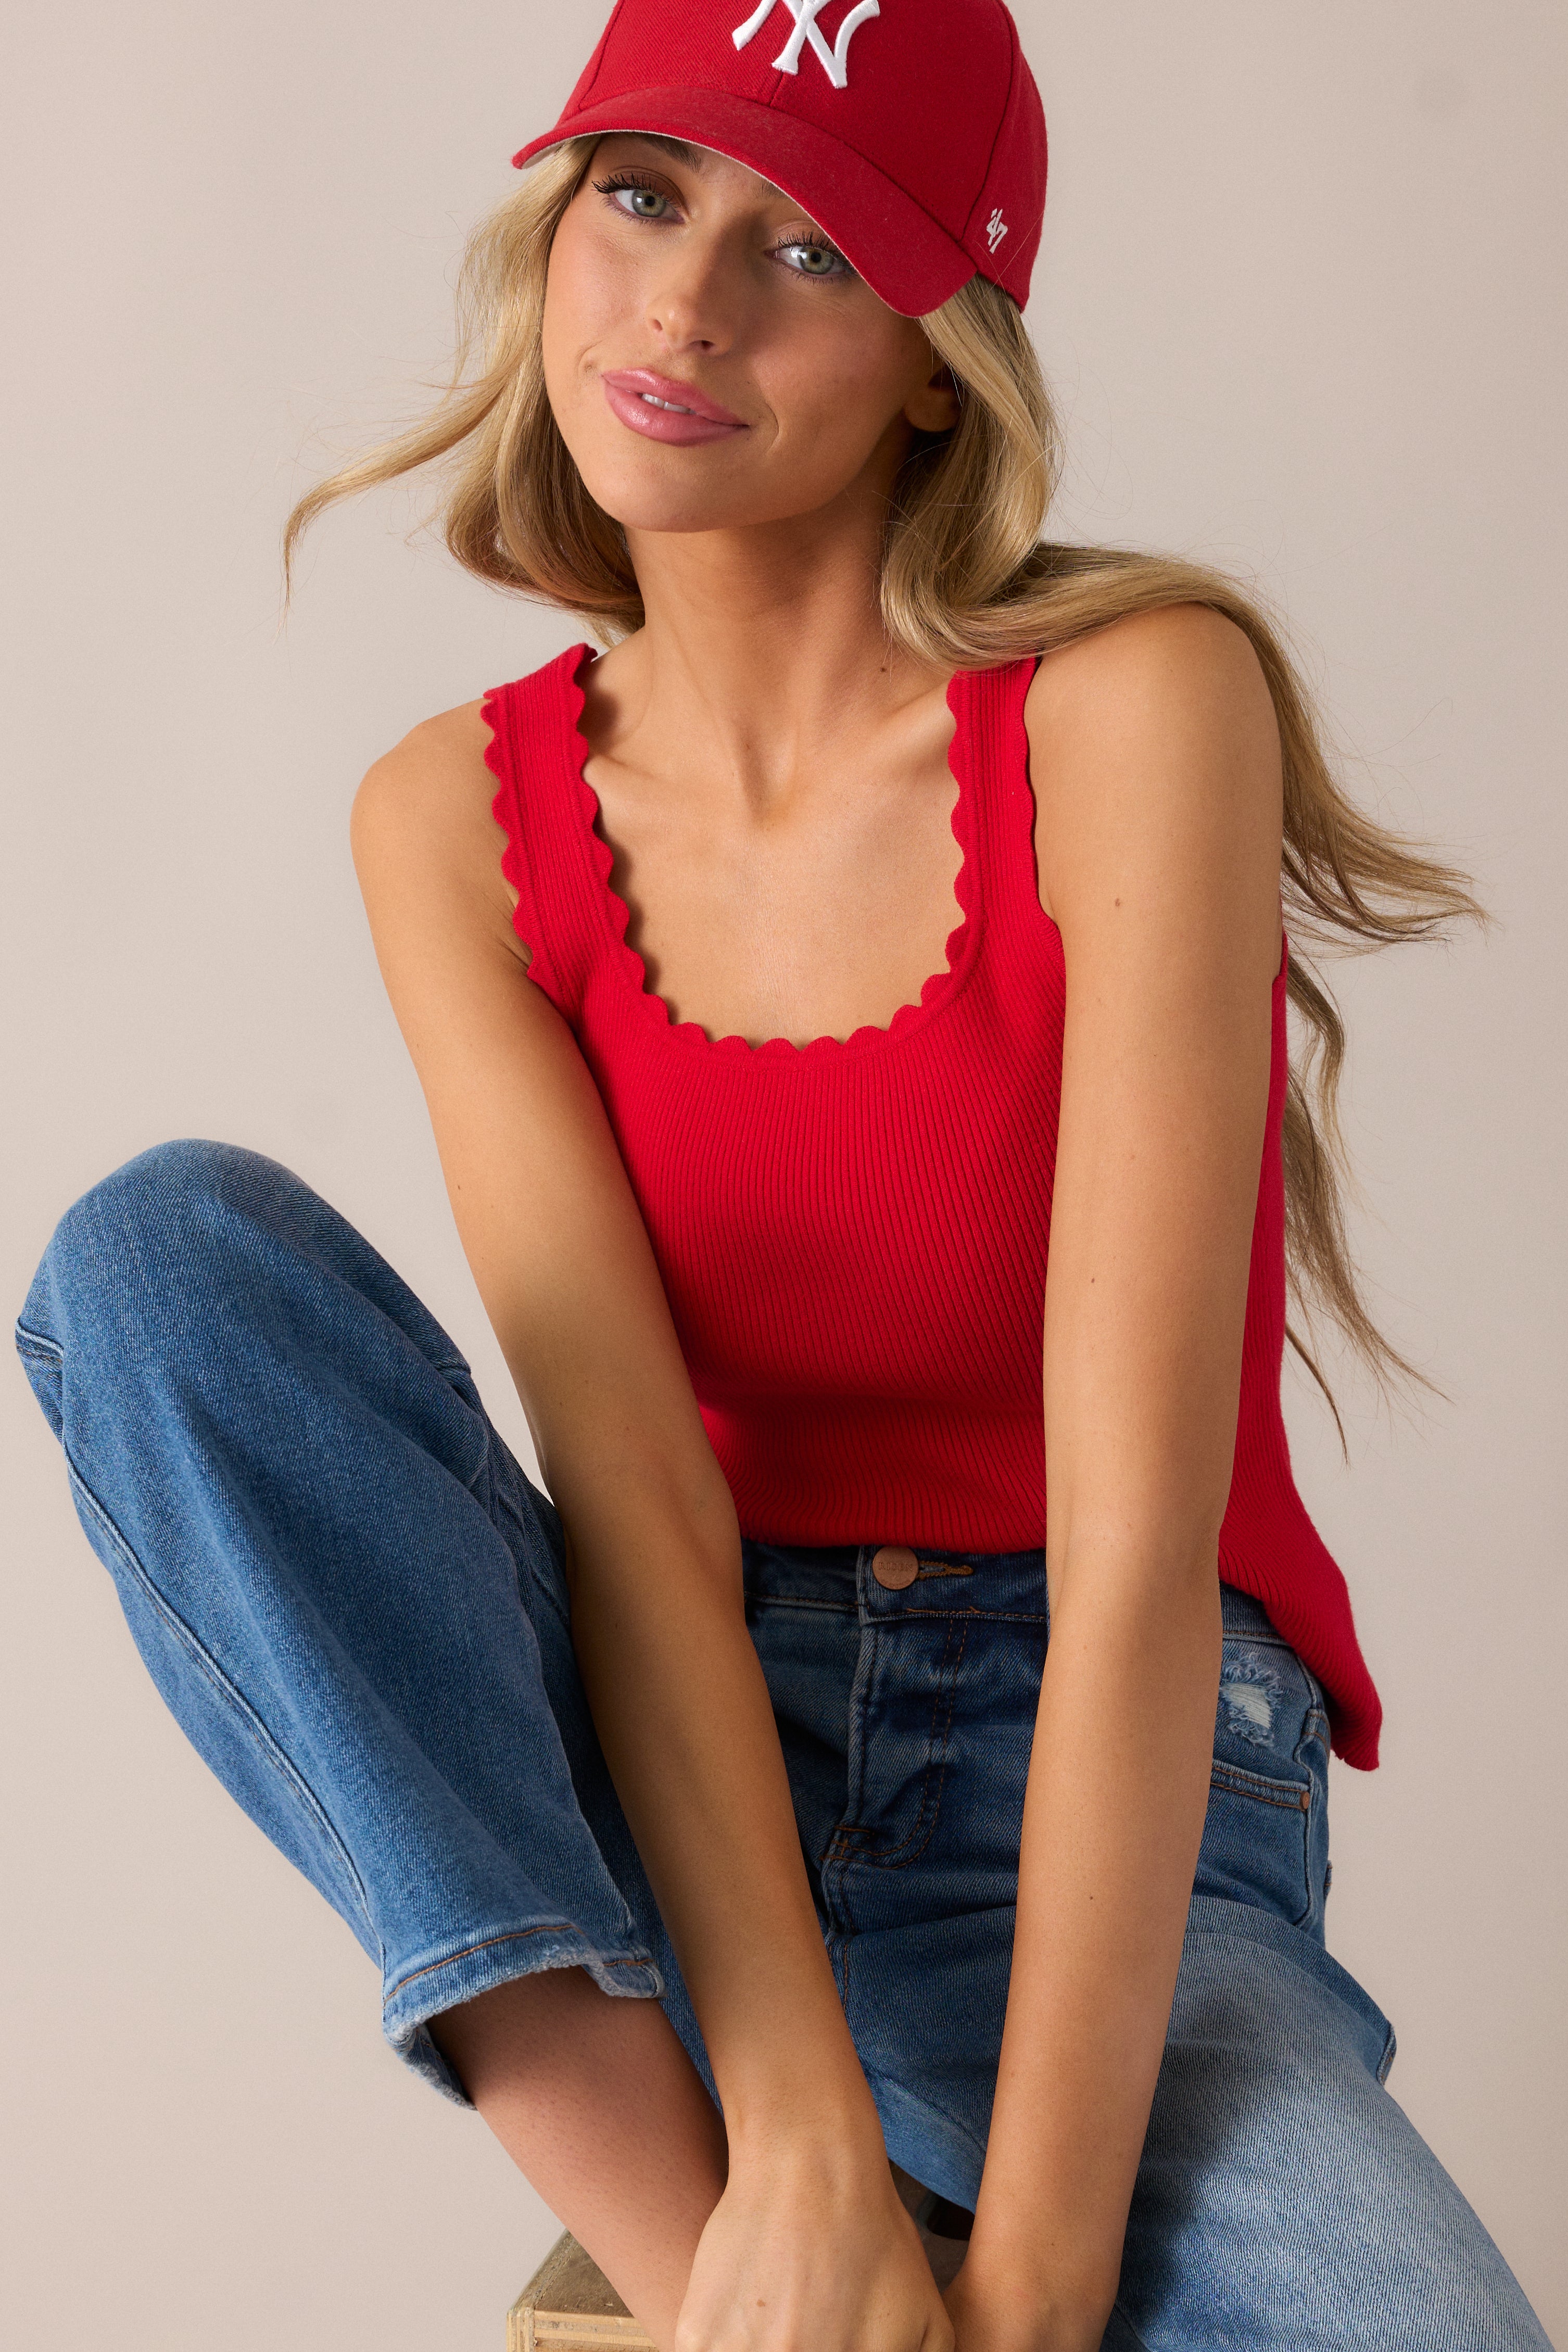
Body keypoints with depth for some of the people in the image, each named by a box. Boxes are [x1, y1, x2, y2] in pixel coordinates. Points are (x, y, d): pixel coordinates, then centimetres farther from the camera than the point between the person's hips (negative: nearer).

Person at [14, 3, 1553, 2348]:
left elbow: (1137, 1529, -19)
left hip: (1103, 1817, -3)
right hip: (659, 1781, 4)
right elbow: (630, 1488, -12)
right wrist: (805, 2161, -24)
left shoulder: (1129, 701, -12)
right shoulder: (460, 818, -1)